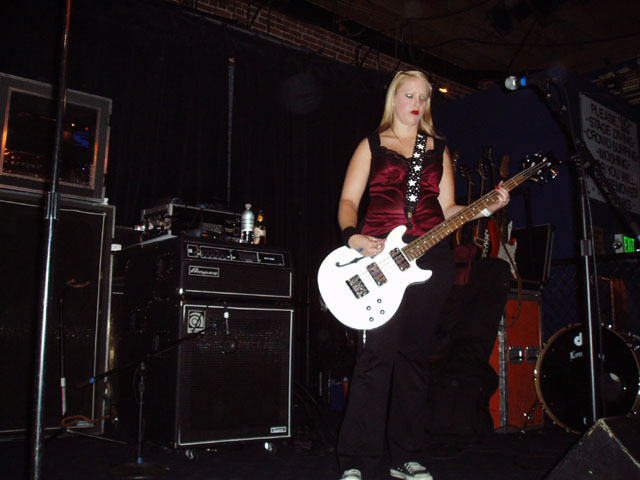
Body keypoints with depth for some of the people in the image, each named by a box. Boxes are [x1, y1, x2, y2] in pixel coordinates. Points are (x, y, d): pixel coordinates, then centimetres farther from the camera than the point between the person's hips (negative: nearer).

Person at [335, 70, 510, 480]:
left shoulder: (439, 149, 20)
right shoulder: (372, 146, 12)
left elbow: (447, 209, 14)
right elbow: (348, 201, 4)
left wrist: (486, 208, -3)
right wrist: (353, 236, -15)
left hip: (430, 257, 3)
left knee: (414, 354, 4)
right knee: (377, 353, -12)